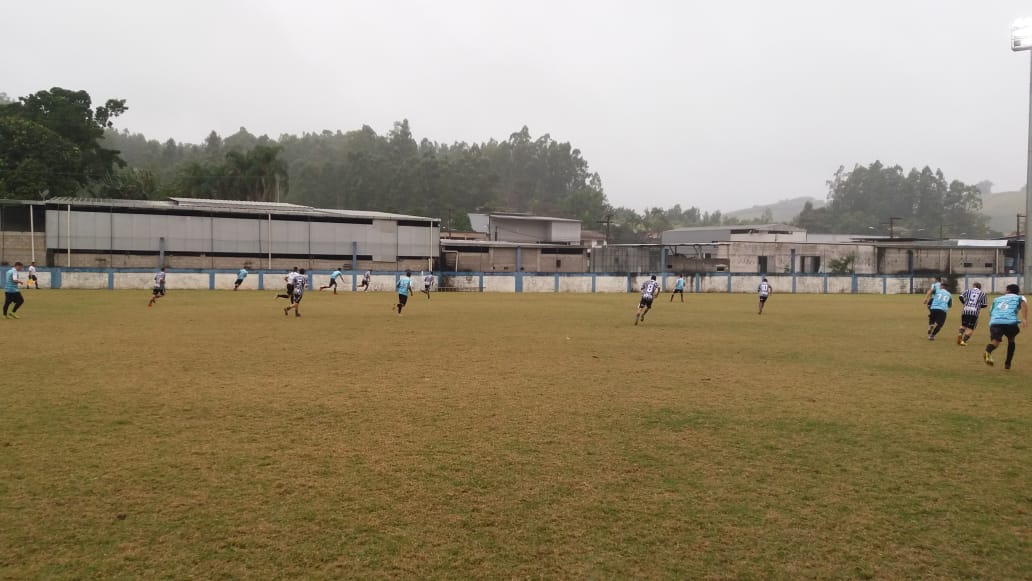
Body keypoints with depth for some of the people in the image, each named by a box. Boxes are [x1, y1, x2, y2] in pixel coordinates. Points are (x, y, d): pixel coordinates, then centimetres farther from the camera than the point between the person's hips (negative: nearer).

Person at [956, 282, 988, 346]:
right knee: (970, 329, 5)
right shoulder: (982, 294, 14)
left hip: (965, 310, 1)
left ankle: (960, 334, -8)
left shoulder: (968, 291, 16)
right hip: (974, 312, -1)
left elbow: (961, 297, 2)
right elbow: (984, 305, 12)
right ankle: (963, 341, -8)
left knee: (963, 325, 20)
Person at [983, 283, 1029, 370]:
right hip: (1010, 322, -1)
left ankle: (988, 352, -50)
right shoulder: (1019, 298, 24)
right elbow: (1024, 303, -1)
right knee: (1011, 340, 27)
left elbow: (991, 313, 34)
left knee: (995, 342, -14)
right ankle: (1007, 363, 25)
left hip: (995, 322, 1)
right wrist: (1025, 319, -12)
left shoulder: (997, 299, 34)